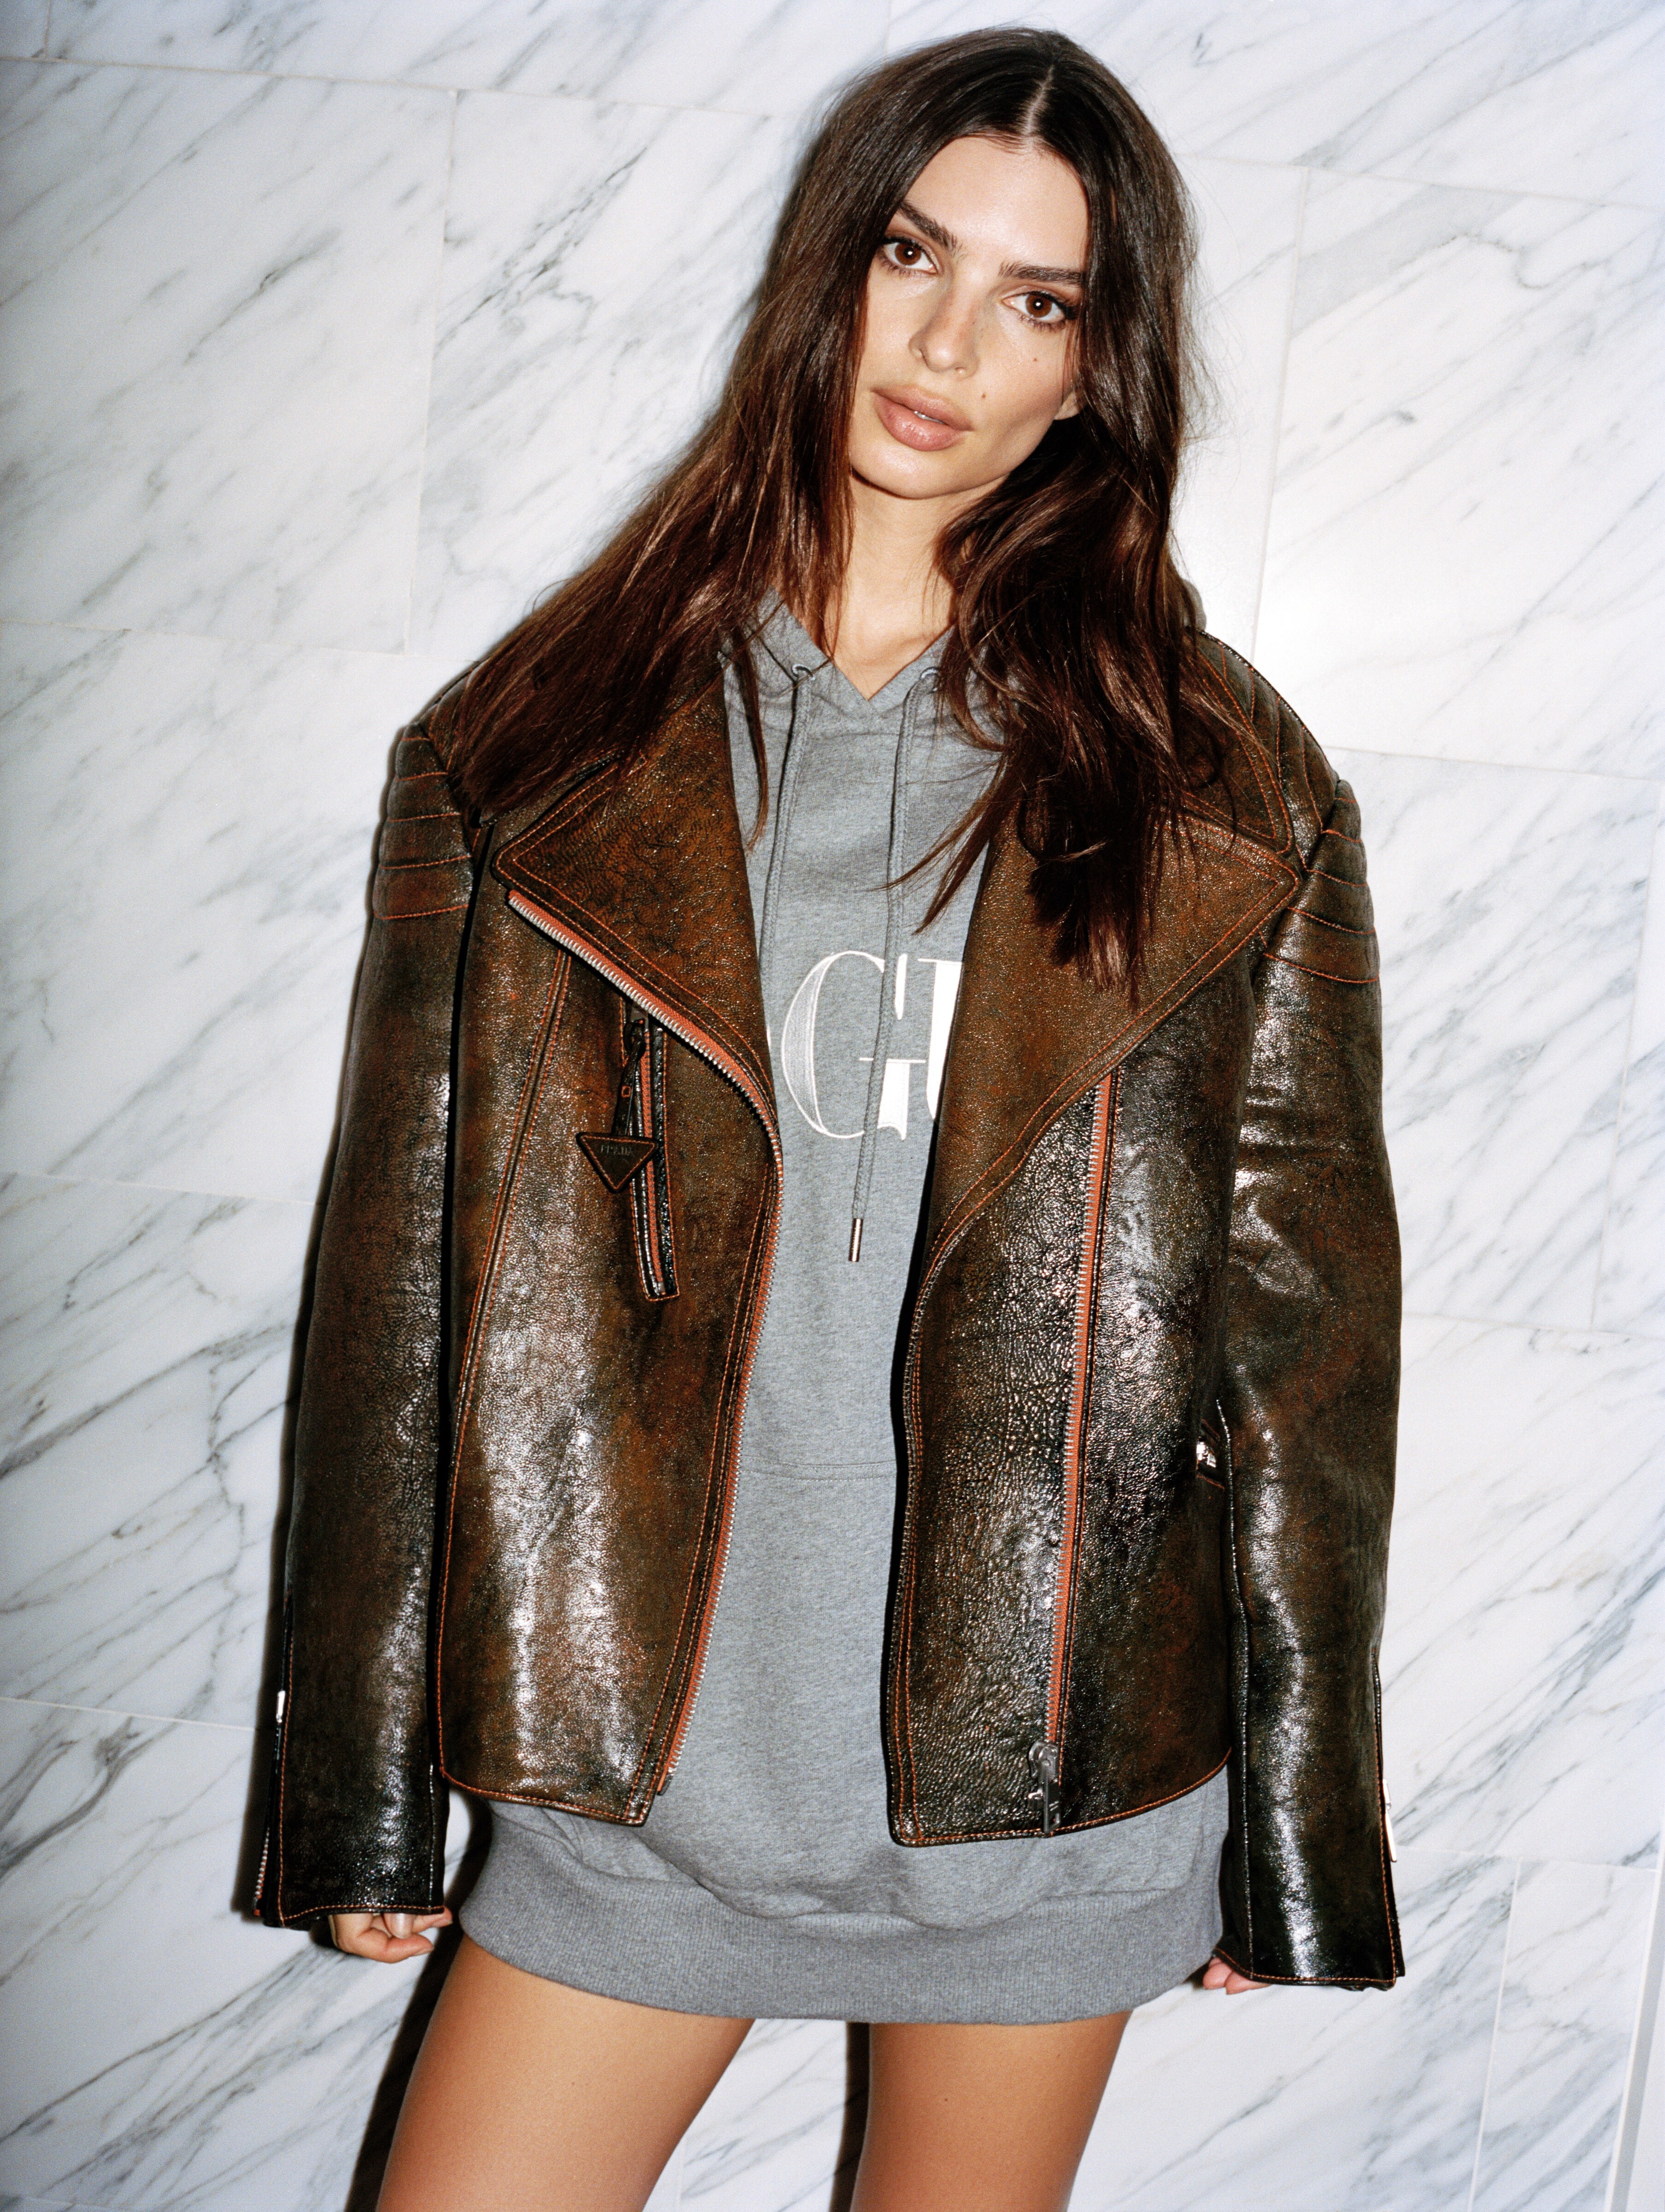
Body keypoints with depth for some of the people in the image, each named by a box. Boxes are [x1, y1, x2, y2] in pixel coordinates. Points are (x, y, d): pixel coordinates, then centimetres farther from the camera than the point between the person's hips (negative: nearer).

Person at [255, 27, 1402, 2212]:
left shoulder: (1228, 801, -2)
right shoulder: (539, 750, 0)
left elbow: (1305, 1320, 0)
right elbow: (406, 1280, 1)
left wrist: (1299, 1831, 2)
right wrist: (363, 1783, 3)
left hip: (1043, 1775, 0)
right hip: (630, 1763, 1)